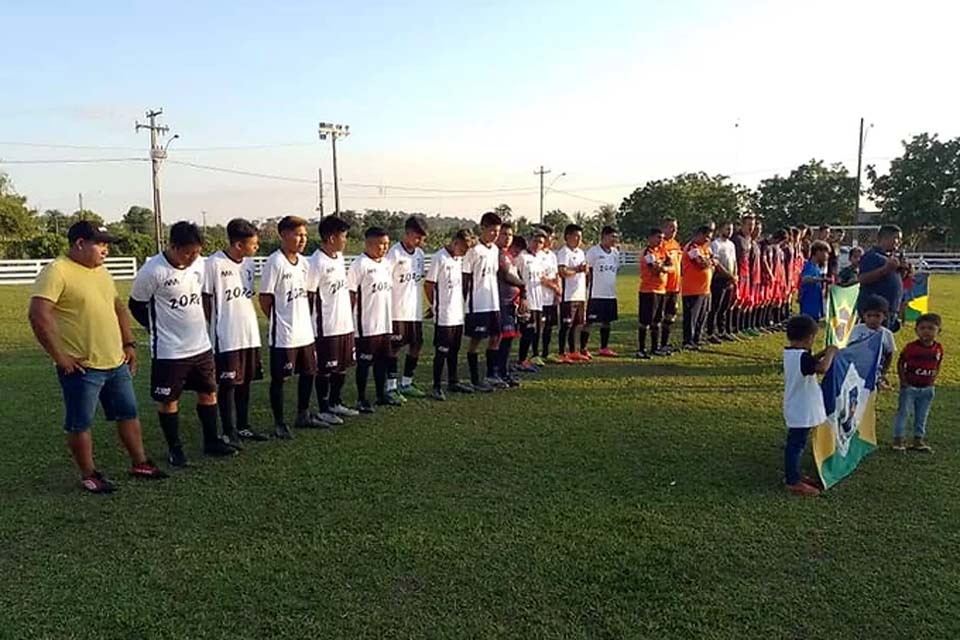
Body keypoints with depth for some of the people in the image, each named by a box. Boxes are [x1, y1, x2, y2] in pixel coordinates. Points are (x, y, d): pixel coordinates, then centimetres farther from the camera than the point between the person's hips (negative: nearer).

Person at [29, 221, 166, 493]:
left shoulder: (101, 271, 12)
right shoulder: (57, 272, -14)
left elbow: (117, 307, 22)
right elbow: (39, 315, -21)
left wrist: (129, 343, 15)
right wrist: (60, 357, -19)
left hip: (117, 363, 8)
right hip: (82, 367, -8)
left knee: (128, 413, 15)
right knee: (80, 424, 7)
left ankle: (139, 463, 28)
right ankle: (89, 475, 20)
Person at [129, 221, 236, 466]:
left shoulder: (199, 264, -1)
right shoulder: (152, 271, -18)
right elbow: (136, 305, -5)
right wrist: (159, 330, -1)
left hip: (201, 345, 6)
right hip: (169, 351, -6)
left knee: (208, 393, 13)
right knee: (169, 400, 6)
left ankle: (211, 441, 27)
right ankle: (174, 448, 21)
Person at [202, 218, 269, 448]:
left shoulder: (249, 263, 8)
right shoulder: (214, 264, -13)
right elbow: (205, 298, -8)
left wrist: (250, 323, 14)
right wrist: (214, 327, -6)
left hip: (250, 334, 7)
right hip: (226, 337, -7)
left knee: (245, 381, 14)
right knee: (228, 383, 1)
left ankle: (243, 426, 26)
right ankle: (229, 431, 12)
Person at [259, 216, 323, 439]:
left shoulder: (304, 262, 8)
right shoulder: (274, 263, -14)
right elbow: (265, 299, -12)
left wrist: (305, 319, 9)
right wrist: (279, 322, -3)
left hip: (305, 332, 8)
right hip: (283, 335, -8)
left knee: (309, 372, 16)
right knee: (280, 378, 3)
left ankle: (303, 416, 31)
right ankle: (279, 423, 16)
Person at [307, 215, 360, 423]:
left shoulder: (339, 257, 10)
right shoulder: (317, 262, -16)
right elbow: (309, 296, -14)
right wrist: (315, 326, -13)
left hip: (345, 324, 8)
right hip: (327, 328, -8)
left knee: (343, 366, 16)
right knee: (325, 369, 3)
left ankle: (335, 403, 31)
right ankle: (324, 410, 15)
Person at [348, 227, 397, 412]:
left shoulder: (387, 264, 11)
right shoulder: (360, 264, -13)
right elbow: (351, 294, -13)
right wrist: (350, 320, -14)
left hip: (385, 324, 7)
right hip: (366, 326, -7)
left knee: (383, 360, 15)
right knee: (364, 362, 2)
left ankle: (381, 395, 28)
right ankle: (361, 399, 12)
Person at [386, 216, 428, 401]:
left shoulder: (420, 254, 10)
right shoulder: (395, 253, -12)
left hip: (415, 310, 7)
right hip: (398, 310, -7)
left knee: (417, 344, 9)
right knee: (395, 346, -2)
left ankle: (406, 383, 22)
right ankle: (391, 387, 7)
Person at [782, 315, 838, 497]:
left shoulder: (789, 353, 6)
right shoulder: (802, 357, -23)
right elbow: (822, 368, -36)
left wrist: (822, 353, 15)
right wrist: (830, 352, -19)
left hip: (796, 410, 10)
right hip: (802, 411, -10)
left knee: (795, 443, 19)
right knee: (796, 444, -2)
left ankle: (794, 475, 31)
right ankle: (793, 482, 5)